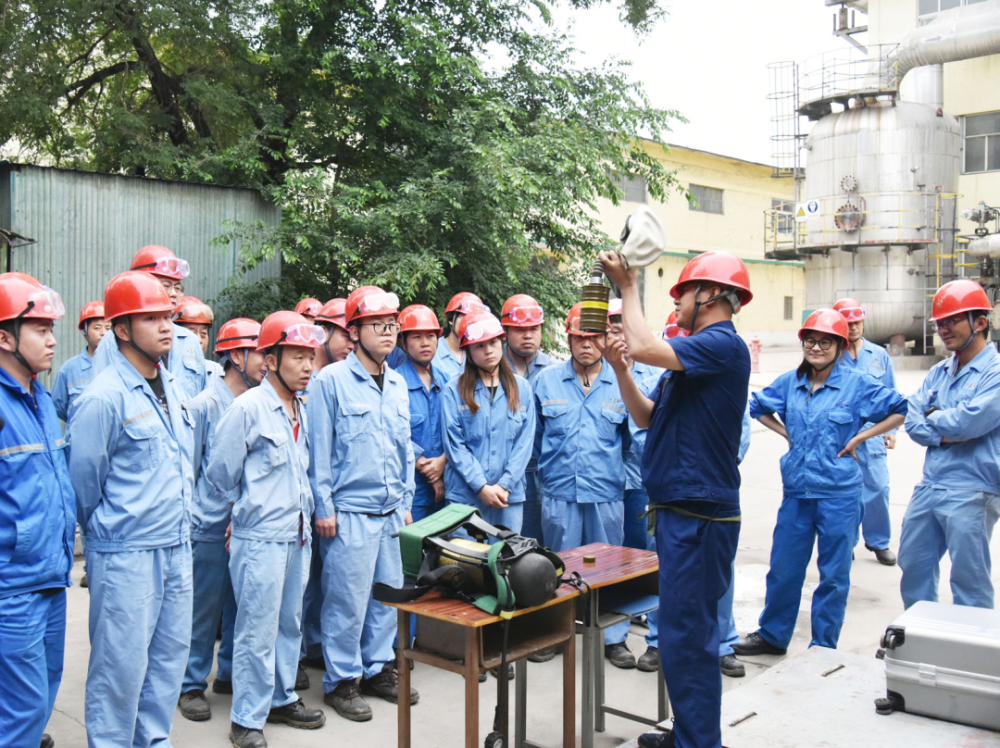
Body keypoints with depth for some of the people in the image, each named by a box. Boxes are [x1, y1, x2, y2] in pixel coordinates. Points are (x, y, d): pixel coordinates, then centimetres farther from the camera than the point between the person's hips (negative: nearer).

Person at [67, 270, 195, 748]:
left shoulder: (172, 387, 8)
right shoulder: (103, 398, -16)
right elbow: (82, 478, -9)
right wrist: (104, 530, 4)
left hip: (177, 546, 7)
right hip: (125, 553, -7)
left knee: (171, 652, 16)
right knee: (121, 662, 3)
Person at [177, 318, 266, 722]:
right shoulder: (205, 405, -8)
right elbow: (188, 469, -4)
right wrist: (190, 521, -5)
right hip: (212, 526, -5)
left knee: (242, 604, 15)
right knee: (203, 608, 5)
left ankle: (230, 673, 31)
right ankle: (192, 685, 19)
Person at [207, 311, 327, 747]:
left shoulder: (300, 411, 10)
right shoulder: (247, 408, -13)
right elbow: (221, 474, -9)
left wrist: (305, 516, 15)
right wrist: (248, 509, 3)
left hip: (297, 535, 7)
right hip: (260, 537, -7)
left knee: (289, 623, 17)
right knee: (257, 631, 0)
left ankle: (281, 699, 33)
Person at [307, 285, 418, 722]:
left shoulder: (398, 385, 12)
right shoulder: (331, 380, -7)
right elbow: (319, 449, -8)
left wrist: (406, 502, 15)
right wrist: (323, 507, -9)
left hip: (392, 512, 6)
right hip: (350, 511, -6)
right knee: (347, 600, 1)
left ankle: (378, 668, 29)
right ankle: (341, 680, 16)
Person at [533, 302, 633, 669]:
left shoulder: (621, 383, 3)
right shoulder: (546, 381, 5)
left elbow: (634, 438, 13)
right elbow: (534, 436, 13)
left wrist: (613, 470, 12)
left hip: (606, 492, 0)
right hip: (560, 492, 0)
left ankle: (614, 638, 21)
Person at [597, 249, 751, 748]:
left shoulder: (722, 345, -14)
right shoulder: (695, 353, 17)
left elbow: (643, 345, -26)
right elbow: (646, 417, 18)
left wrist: (628, 287, -11)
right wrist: (619, 369, 4)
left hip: (700, 514, -11)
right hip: (680, 509, 11)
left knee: (687, 635, -4)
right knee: (684, 629, 19)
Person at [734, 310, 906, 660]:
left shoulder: (857, 384, -6)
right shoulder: (790, 382, 4)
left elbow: (898, 411, 0)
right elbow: (758, 408, 19)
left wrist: (859, 437, -6)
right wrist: (786, 433, 8)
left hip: (839, 493, -3)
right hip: (796, 490, 3)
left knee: (834, 574, 6)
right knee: (783, 567, 12)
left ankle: (823, 647, 21)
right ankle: (772, 636, 28)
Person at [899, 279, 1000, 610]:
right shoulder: (939, 372, 12)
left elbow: (969, 421, -22)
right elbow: (912, 420, 5)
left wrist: (934, 418, -3)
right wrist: (945, 434, -13)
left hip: (972, 493, -7)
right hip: (928, 486, 8)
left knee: (969, 580, 0)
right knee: (913, 564, 16)